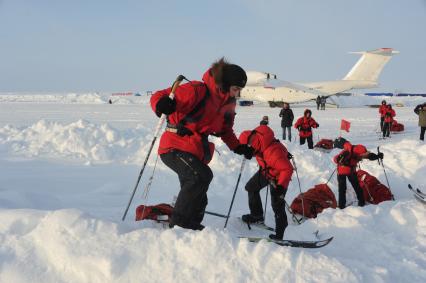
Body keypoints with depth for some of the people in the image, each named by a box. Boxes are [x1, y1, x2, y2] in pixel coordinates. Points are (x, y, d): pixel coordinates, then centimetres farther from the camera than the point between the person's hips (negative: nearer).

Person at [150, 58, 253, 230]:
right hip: (175, 147, -9)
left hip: (196, 152, 9)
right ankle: (178, 223, -19)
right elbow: (158, 97, -22)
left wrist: (238, 148, 9)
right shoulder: (198, 91, -20)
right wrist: (162, 104, -46)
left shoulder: (228, 103, 6)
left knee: (197, 198, 14)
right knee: (202, 175, -30)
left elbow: (225, 130, 22)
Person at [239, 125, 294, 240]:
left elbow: (287, 169, -40)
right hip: (265, 171, 9)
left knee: (277, 205, -9)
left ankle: (279, 234, 5)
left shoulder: (273, 153, -44)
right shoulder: (256, 135, -22)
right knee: (251, 187, 21)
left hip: (278, 176, -9)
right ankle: (257, 215, 37)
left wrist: (281, 186, -45)